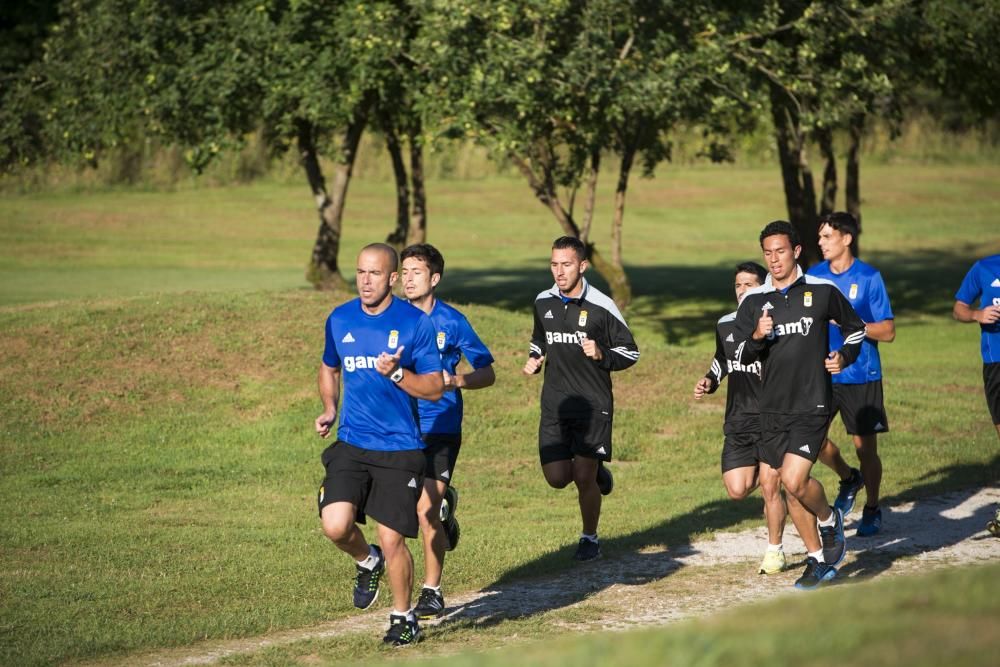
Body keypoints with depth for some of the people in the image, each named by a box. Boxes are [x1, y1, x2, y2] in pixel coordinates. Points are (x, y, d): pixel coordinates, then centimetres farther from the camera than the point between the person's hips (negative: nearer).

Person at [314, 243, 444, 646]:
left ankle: (403, 617, 19)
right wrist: (329, 409, 9)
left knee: (392, 540, -4)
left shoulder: (415, 322, -6)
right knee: (335, 525, -16)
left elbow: (435, 388, -4)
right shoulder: (339, 320, 6)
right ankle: (367, 562, 19)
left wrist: (396, 373, -20)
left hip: (400, 450, -3)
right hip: (351, 445, 3)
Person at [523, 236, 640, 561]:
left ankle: (590, 538, 19)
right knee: (557, 477, -5)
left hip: (593, 404, -4)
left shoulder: (601, 307, -9)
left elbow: (630, 352, -1)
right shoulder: (543, 302, 5)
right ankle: (596, 471, 29)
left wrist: (601, 355, -19)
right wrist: (533, 360, 6)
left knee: (584, 479, -4)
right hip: (555, 405, 4)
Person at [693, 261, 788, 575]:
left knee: (770, 488, -6)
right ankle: (763, 473, 31)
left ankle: (775, 551, 13)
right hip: (738, 420, 5)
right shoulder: (725, 325, 8)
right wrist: (709, 381, 9)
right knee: (737, 490, -4)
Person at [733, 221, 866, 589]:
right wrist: (757, 337, -17)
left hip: (812, 405, -4)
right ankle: (819, 559, 23)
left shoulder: (823, 292, -2)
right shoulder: (753, 301, 4)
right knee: (789, 488, 8)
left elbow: (855, 328, 13)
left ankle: (830, 520, 12)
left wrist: (844, 357, -4)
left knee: (794, 480, -19)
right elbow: (740, 356, 2)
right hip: (772, 408, 4)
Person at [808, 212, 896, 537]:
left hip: (862, 376, -3)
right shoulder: (814, 275, 4)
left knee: (865, 446, 1)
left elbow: (888, 331, -9)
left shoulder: (869, 278, -8)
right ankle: (848, 478, 20)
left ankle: (872, 510, 21)